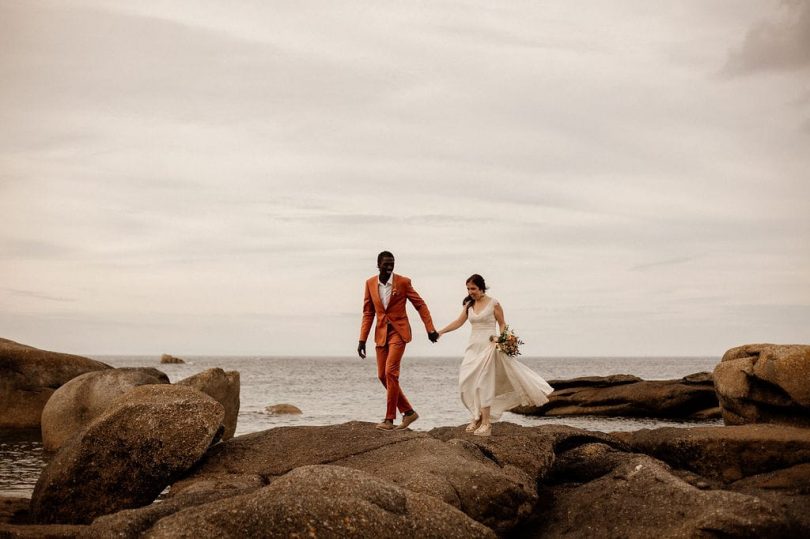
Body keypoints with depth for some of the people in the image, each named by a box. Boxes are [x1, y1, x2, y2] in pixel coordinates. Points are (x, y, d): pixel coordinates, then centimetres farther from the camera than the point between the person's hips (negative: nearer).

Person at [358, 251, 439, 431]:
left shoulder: (403, 282, -7)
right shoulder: (370, 283, 3)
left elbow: (420, 305, 0)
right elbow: (368, 313, 8)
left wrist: (430, 329, -4)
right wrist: (362, 339, 3)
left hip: (398, 332, -5)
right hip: (381, 333, 5)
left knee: (390, 372, -16)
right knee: (382, 375, 4)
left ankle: (389, 418, -10)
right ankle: (408, 412, 17)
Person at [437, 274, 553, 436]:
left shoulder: (493, 303, -5)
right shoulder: (469, 305, 10)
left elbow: (502, 323, 0)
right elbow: (459, 322, 10)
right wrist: (441, 331, 2)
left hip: (488, 345, -6)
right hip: (474, 346, 6)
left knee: (483, 382, -9)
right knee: (467, 382, -1)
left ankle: (486, 422, -5)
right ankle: (478, 417, 14)